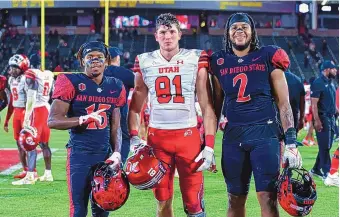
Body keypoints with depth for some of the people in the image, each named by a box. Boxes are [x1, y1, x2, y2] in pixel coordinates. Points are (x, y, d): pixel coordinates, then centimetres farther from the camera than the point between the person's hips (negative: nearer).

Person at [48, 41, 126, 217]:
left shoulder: (115, 87, 10)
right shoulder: (72, 83, -6)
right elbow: (52, 121, -11)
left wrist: (117, 152, 1)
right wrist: (82, 119, -24)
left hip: (105, 153, 5)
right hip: (79, 154, -5)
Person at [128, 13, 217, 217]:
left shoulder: (196, 60, -1)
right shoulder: (145, 62, 6)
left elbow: (207, 106, 0)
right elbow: (135, 105, 16)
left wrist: (210, 145, -7)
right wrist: (134, 137, 3)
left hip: (188, 136, -2)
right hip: (157, 137, 2)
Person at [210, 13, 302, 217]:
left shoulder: (267, 58, 0)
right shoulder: (219, 62, 8)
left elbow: (283, 104, 1)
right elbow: (216, 105, 15)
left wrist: (291, 143, -5)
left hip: (265, 133, -3)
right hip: (233, 135, 3)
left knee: (268, 196, -9)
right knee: (235, 199, 8)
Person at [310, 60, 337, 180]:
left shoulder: (331, 83, 15)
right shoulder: (318, 83, -13)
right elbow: (314, 104, -18)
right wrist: (317, 120, -22)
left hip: (331, 118, 9)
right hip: (323, 118, -9)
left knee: (327, 146, 12)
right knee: (324, 146, -6)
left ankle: (316, 169, 22)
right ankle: (326, 173, -4)